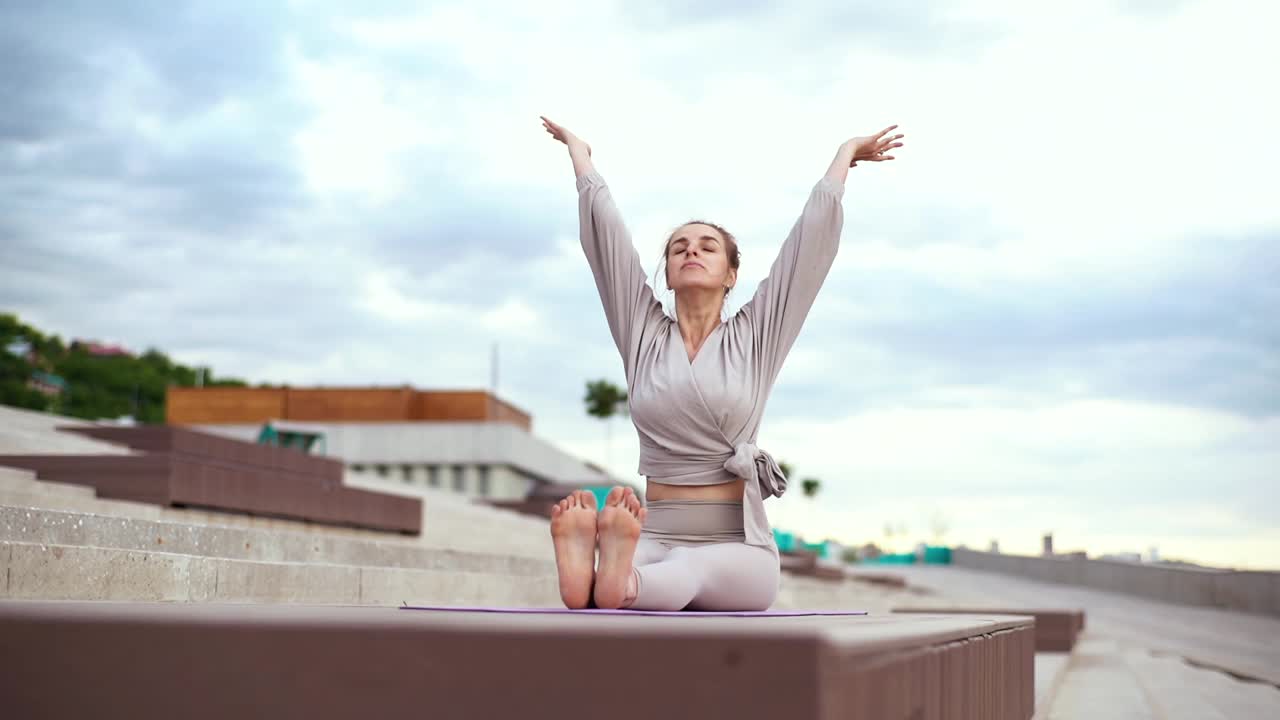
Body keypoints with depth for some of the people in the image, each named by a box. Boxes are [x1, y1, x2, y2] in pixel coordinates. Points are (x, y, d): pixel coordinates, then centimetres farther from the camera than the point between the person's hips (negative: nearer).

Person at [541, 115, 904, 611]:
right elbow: (601, 223, 14)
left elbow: (815, 230, 10)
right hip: (656, 539, 1)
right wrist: (578, 149, 24)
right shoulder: (643, 333, 11)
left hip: (738, 548, -1)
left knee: (690, 571, -39)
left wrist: (845, 152, 19)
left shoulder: (754, 338, 7)